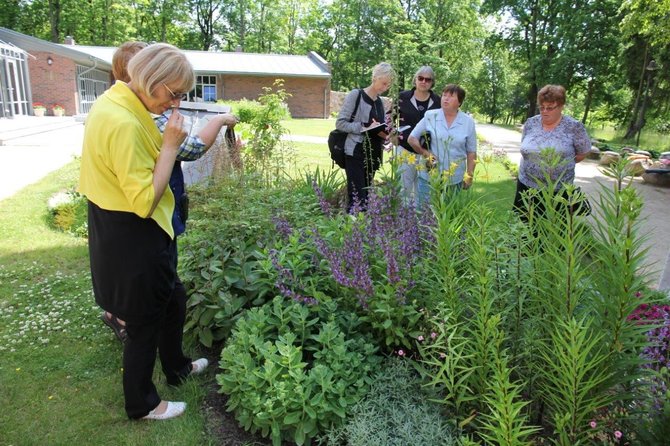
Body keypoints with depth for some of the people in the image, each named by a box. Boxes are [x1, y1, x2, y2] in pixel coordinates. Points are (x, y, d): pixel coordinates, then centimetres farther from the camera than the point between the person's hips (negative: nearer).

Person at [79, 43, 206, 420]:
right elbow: (145, 201, -28)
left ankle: (177, 366, 49)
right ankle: (142, 404, 34)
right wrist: (170, 146, -23)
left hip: (120, 230, 10)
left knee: (173, 301, 25)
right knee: (145, 322, 10)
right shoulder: (124, 123, -28)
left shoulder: (114, 102, 5)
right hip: (131, 238, -10)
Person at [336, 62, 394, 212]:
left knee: (366, 197, 9)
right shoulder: (356, 95, -5)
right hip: (356, 153, -7)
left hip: (373, 155, 7)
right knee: (357, 198, -13)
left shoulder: (380, 102, 16)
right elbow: (340, 123, -9)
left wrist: (386, 133, -1)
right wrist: (365, 128, -19)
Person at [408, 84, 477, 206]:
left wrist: (469, 175, 3)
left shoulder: (468, 122, 1)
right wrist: (425, 153, -9)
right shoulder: (430, 116, -1)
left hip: (455, 180, 1)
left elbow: (471, 152, 7)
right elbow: (411, 138, 4)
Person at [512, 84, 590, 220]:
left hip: (557, 190, -3)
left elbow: (583, 152, 2)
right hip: (526, 185, 3)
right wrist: (532, 163, 7)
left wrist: (563, 163, 5)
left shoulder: (574, 127, -9)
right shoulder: (530, 123, 2)